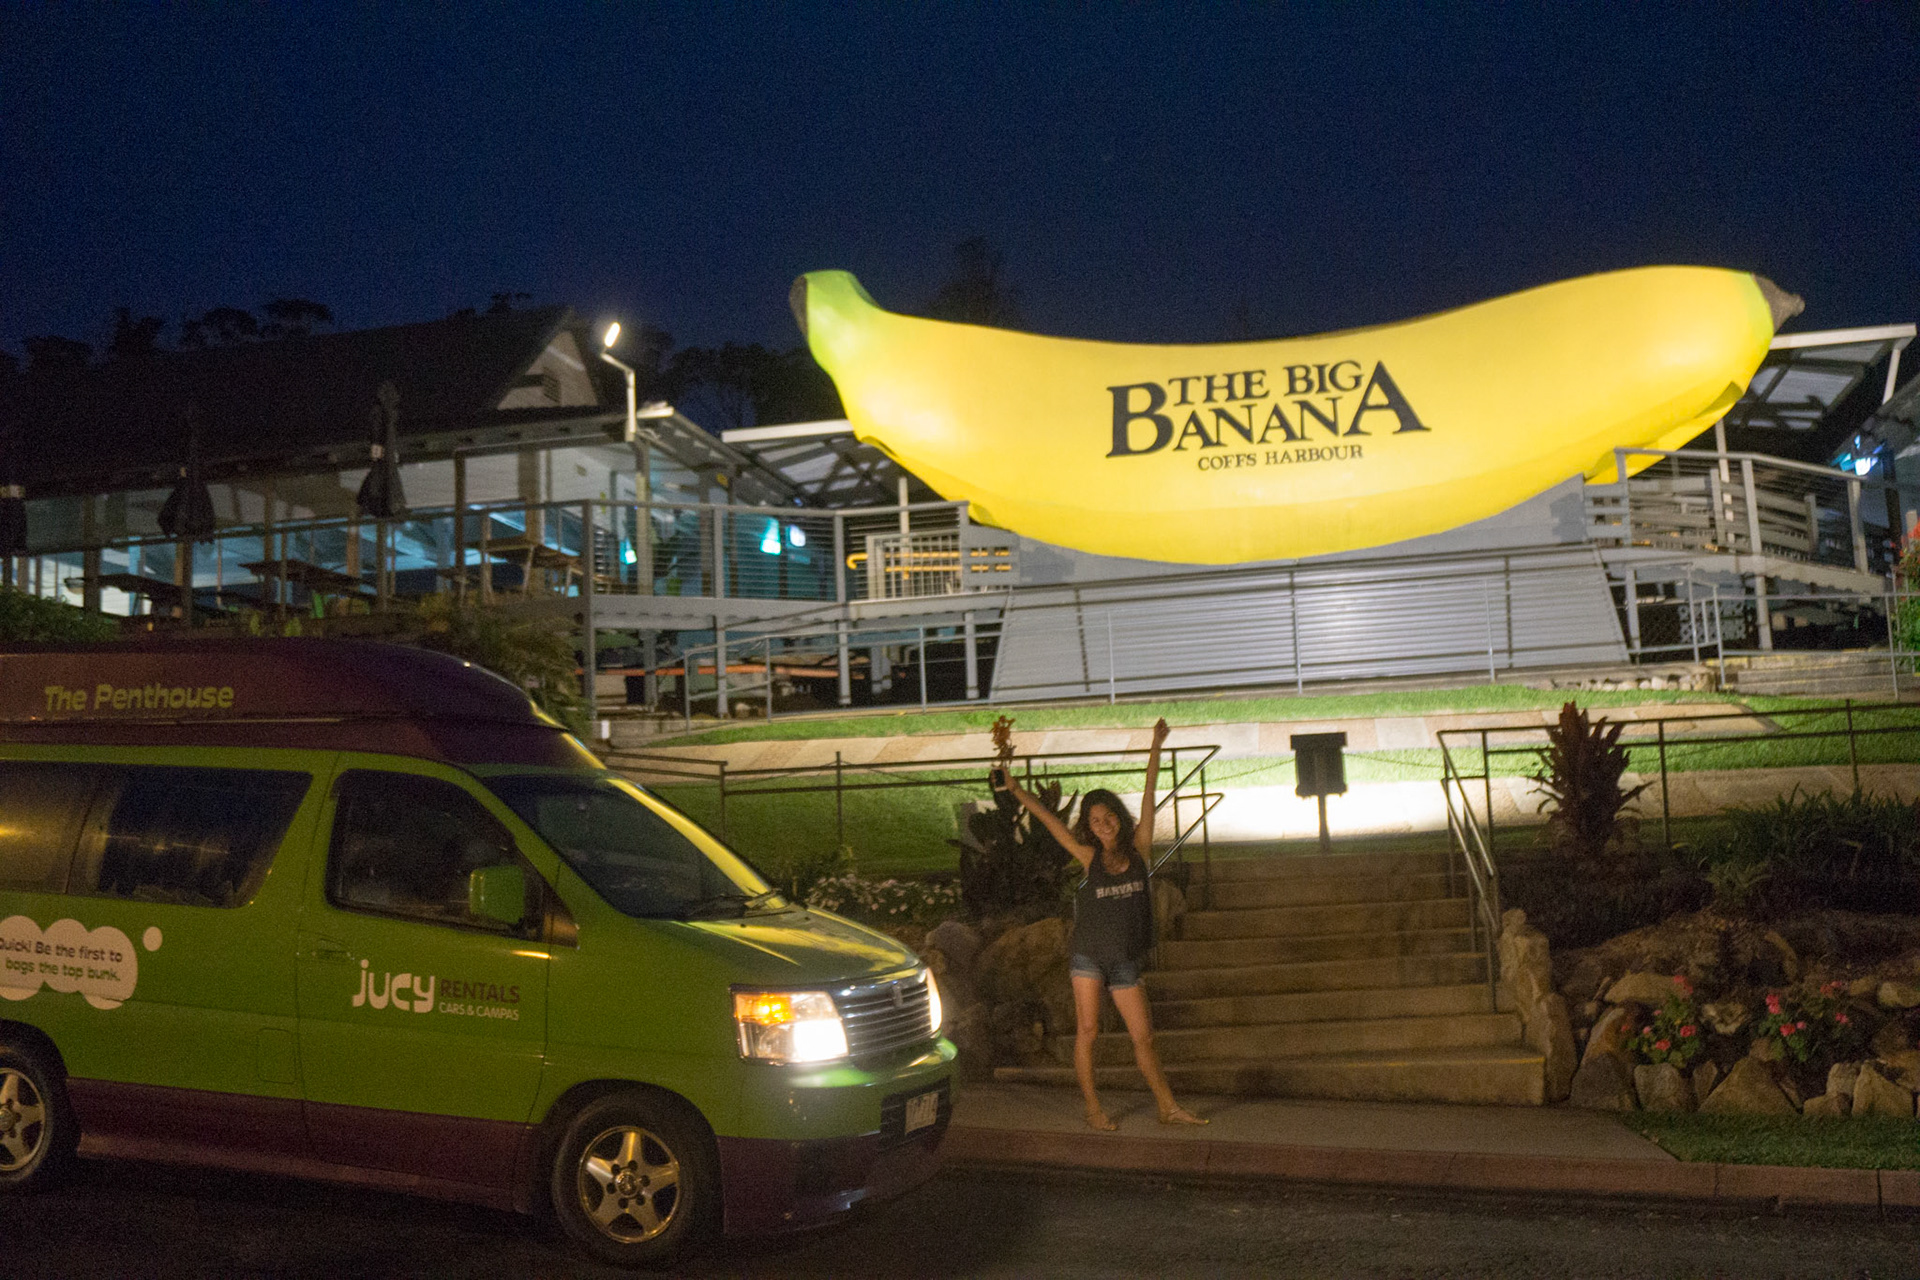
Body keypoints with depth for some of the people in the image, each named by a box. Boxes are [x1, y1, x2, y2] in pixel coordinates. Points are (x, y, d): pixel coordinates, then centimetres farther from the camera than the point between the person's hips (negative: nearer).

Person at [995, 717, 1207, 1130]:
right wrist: (1016, 791, -10)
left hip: (1125, 962, 1)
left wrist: (1156, 747, -1)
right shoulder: (1090, 858, -2)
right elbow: (1049, 820, -5)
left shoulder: (1138, 849, 0)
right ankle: (1092, 1108, 12)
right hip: (1089, 955, -1)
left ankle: (1168, 1107, 16)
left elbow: (1148, 797, -2)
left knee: (1143, 1037, 5)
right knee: (1087, 1031, 1)